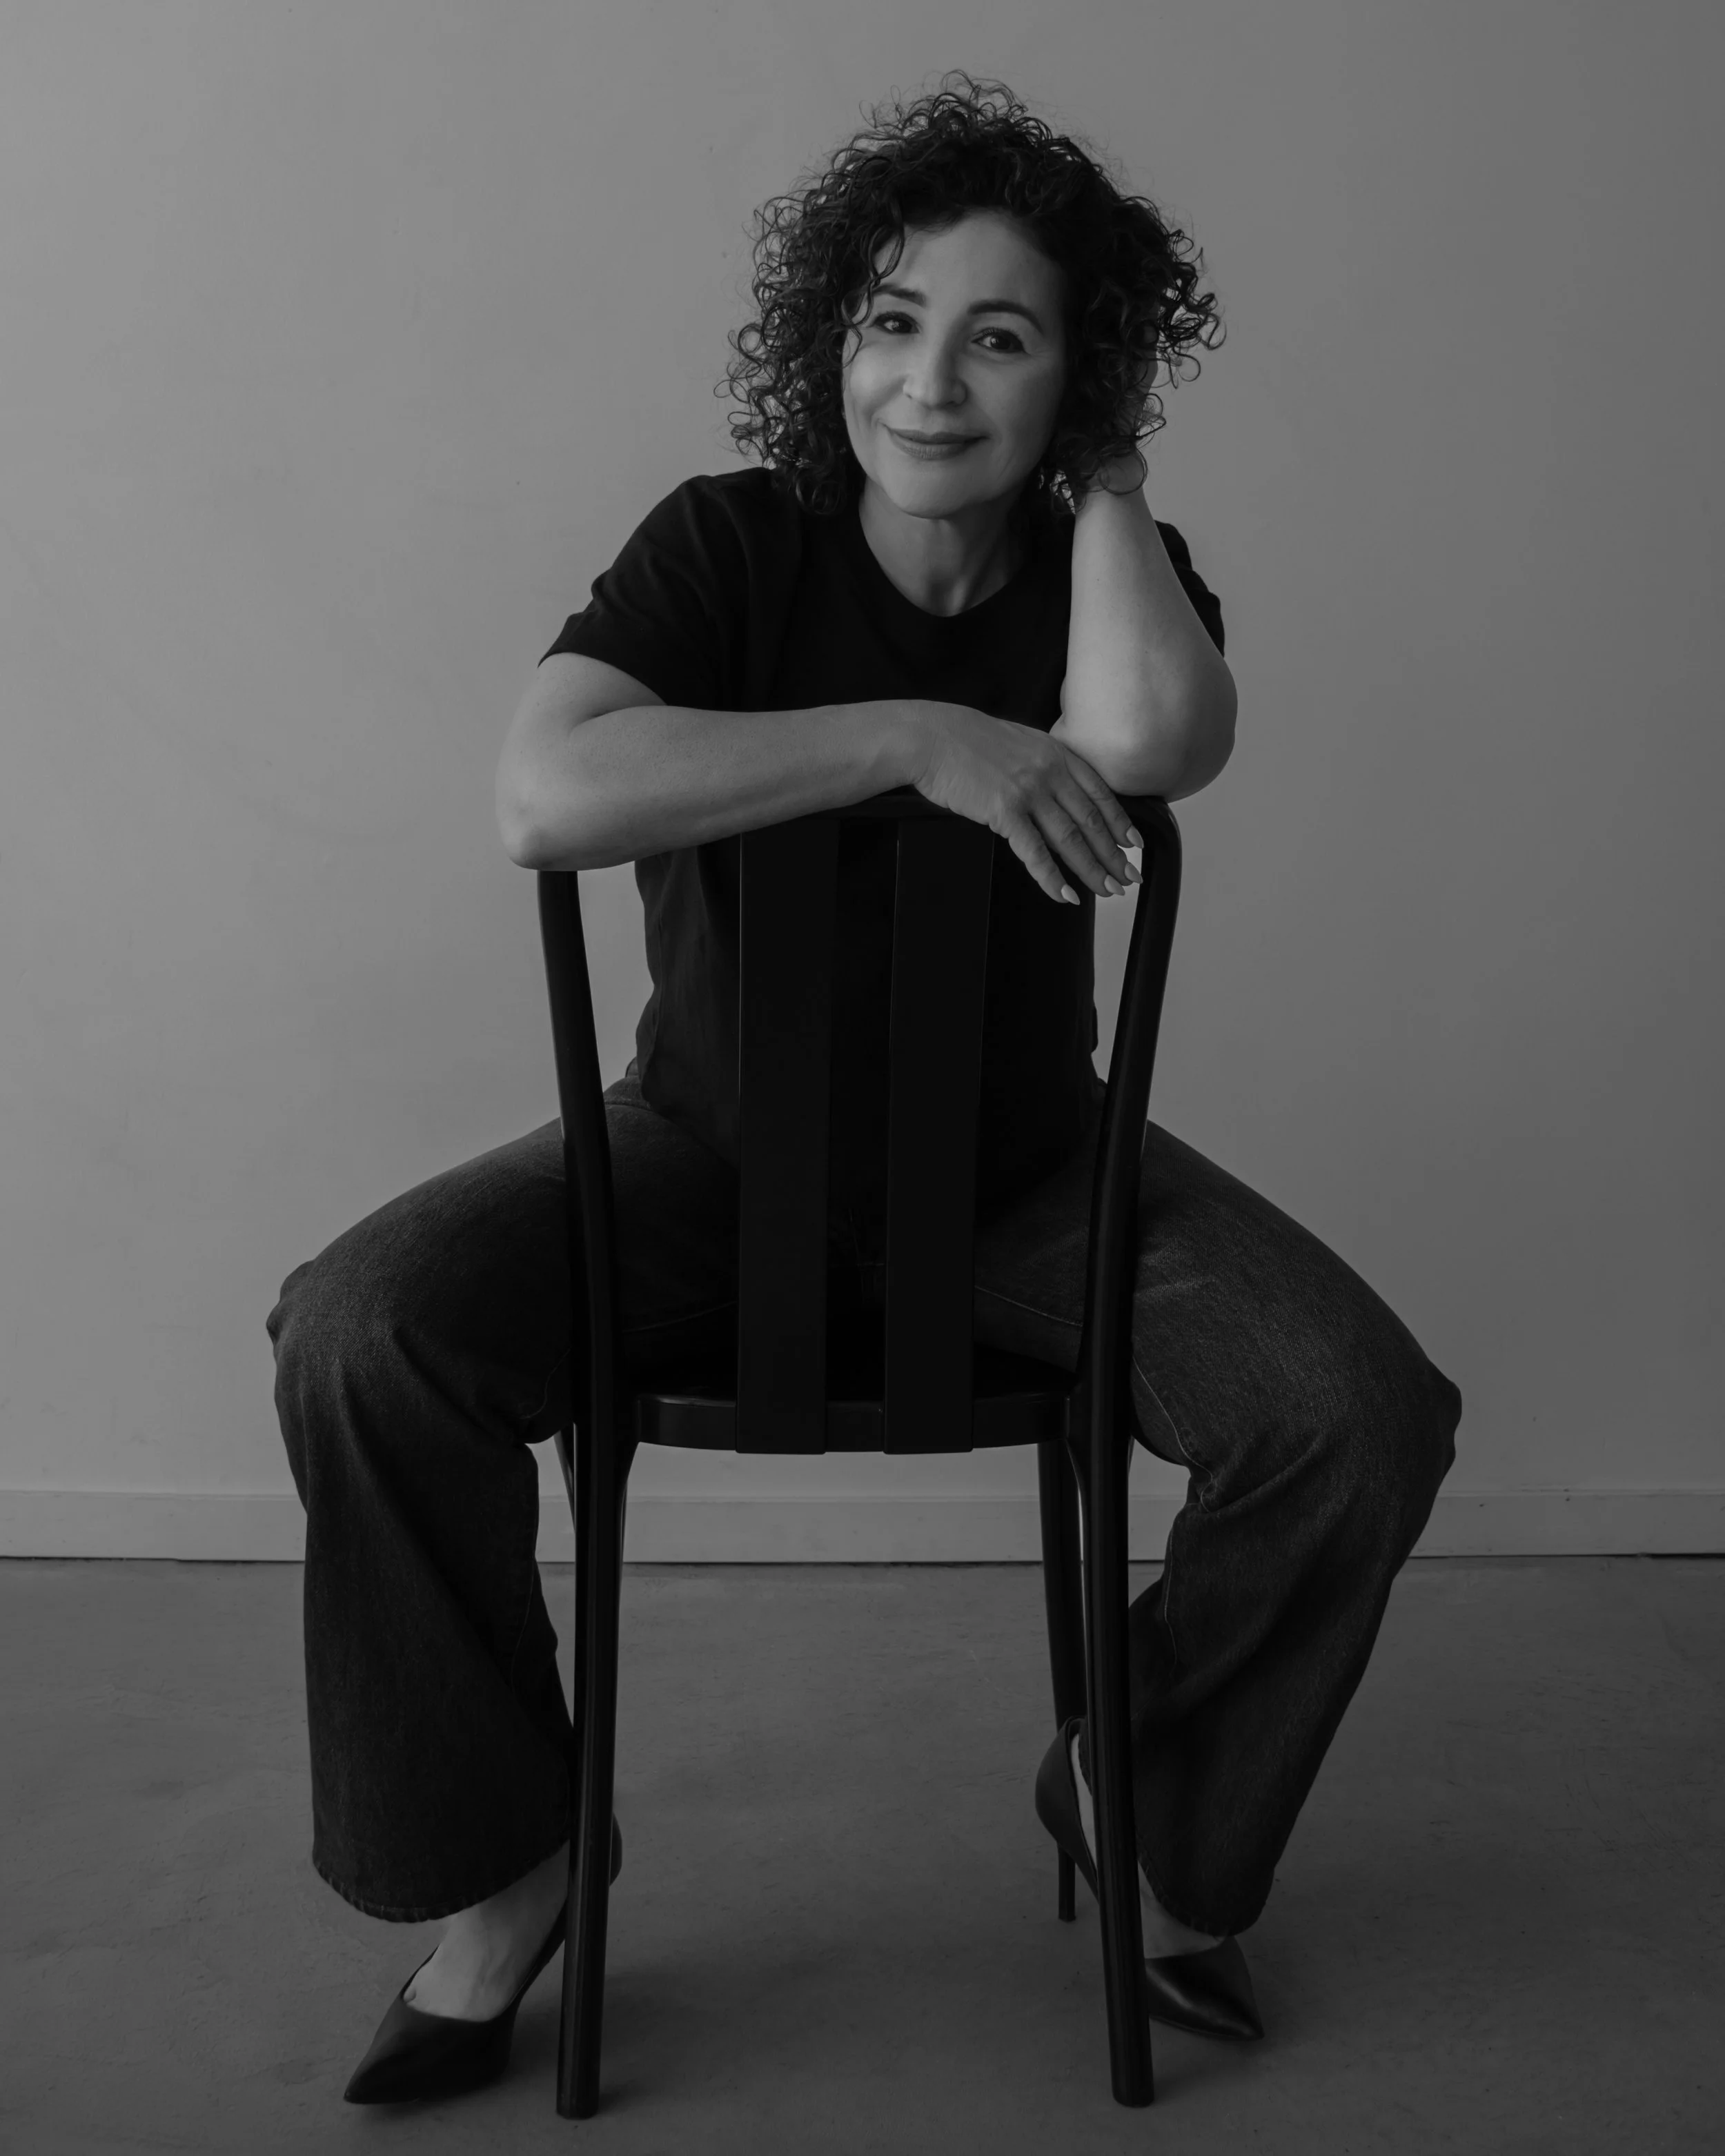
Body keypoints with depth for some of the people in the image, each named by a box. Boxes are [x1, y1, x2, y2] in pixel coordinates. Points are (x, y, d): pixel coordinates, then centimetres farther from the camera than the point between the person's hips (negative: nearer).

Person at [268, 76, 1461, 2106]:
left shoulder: (1113, 572, -3)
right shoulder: (730, 543, -9)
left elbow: (1148, 743, -29)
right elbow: (545, 797, -28)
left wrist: (1098, 481, -14)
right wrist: (920, 737, -28)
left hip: (1023, 1177, 2)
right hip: (708, 1159, -1)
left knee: (1366, 1414, -18)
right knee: (359, 1334, -24)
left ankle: (1141, 1793, 12)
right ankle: (503, 1850, -1)